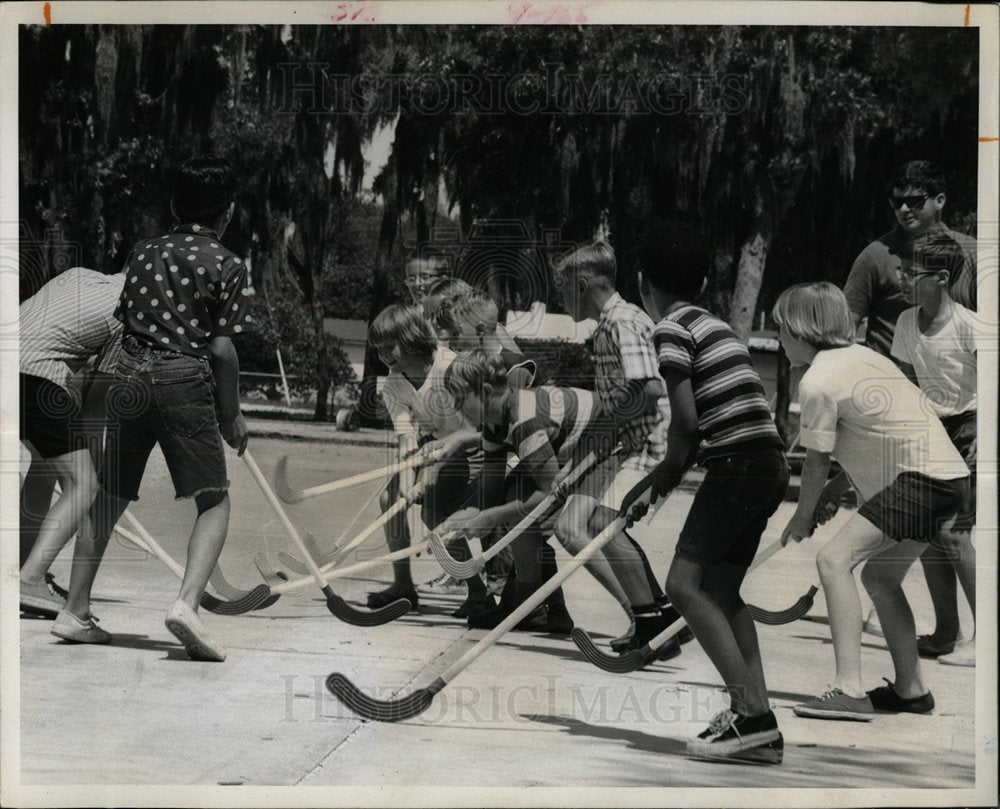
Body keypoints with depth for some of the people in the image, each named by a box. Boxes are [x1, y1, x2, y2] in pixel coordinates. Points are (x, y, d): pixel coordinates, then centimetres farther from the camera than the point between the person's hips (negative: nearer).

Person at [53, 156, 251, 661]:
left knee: (109, 500, 15)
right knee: (213, 502, 1)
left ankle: (75, 611, 17)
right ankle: (187, 603, -20)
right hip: (185, 382, -5)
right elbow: (222, 348, -4)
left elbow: (122, 325, 14)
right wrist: (231, 414, 4)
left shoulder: (143, 254, 15)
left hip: (129, 377, 5)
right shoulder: (227, 266, 1)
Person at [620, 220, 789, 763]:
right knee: (720, 590, 11)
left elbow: (685, 421, -13)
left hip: (737, 465, -9)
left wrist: (670, 470, 6)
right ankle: (759, 731, 7)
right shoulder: (712, 324, 20)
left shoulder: (671, 328, -6)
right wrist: (657, 479, 24)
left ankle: (752, 713, -17)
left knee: (685, 583, -9)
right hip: (769, 464, 9)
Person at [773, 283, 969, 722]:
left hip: (922, 478, -10)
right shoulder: (860, 355, 17)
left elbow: (817, 461, -3)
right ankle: (911, 689, 31)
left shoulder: (818, 381, -10)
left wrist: (802, 518, 12)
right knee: (879, 577, 22)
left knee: (834, 559, -18)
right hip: (949, 473, 10)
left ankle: (849, 689, -27)